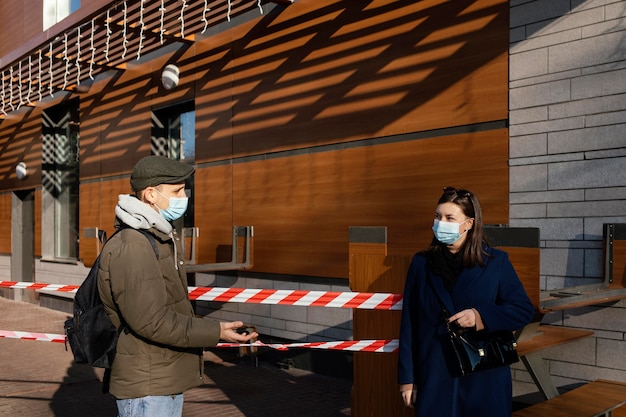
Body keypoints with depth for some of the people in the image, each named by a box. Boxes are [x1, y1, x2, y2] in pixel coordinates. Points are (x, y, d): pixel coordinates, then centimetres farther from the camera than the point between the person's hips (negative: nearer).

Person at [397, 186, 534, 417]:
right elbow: (409, 324, 2)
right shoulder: (421, 263, 1)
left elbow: (524, 309, 1)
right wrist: (407, 377, 0)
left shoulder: (496, 262, -2)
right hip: (435, 374, 1)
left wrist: (481, 315, -16)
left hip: (485, 377, -1)